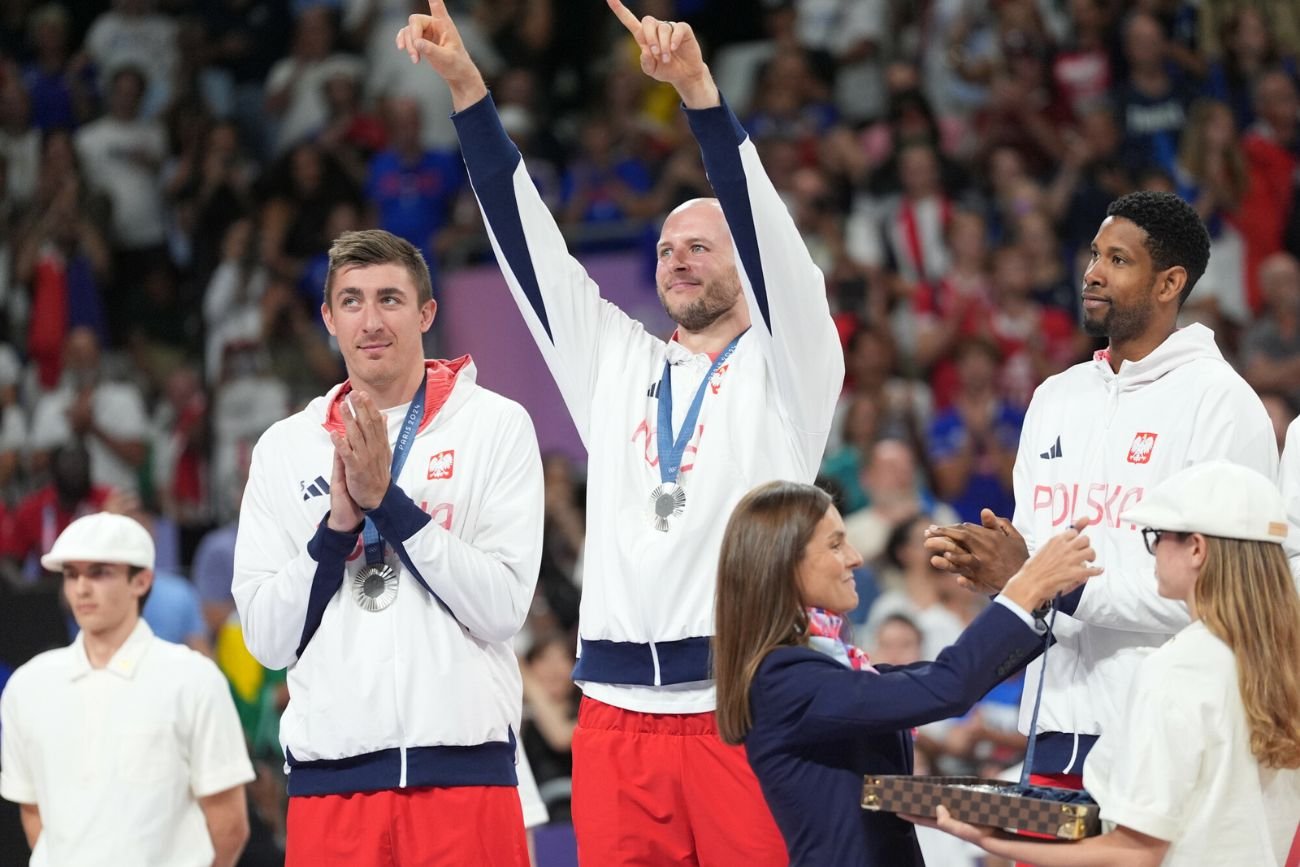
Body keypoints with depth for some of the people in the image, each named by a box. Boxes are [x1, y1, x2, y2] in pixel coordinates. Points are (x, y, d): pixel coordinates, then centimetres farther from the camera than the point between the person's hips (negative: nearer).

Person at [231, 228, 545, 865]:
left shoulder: (497, 425, 3)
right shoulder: (284, 447, 11)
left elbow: (503, 607, -7)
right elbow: (267, 640, 6)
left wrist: (387, 501, -11)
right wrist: (338, 524, -7)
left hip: (462, 762, -2)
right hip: (328, 769, 2)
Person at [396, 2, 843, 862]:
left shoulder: (785, 364, 6)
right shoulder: (616, 363, 18)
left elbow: (763, 223, -10)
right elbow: (527, 236, 12)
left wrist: (698, 87, -24)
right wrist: (465, 84, 2)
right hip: (618, 716, 4)